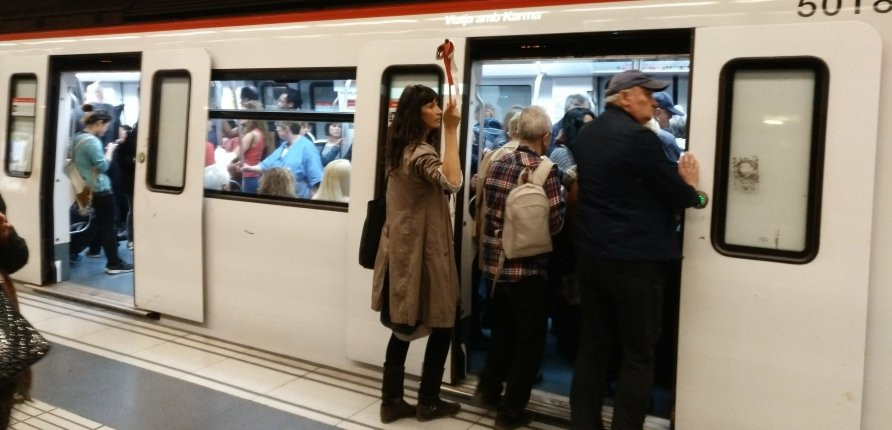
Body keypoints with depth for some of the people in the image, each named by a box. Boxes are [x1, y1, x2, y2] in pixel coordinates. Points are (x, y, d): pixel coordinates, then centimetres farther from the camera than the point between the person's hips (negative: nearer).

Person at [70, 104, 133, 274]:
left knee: (99, 223, 19)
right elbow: (103, 166, -19)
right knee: (108, 226, -5)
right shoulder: (91, 141, -18)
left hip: (86, 189, 9)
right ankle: (114, 263, -2)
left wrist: (104, 151, 11)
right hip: (100, 189, -9)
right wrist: (110, 150, -7)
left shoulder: (77, 138, 12)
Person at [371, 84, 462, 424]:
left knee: (404, 326, 13)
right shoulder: (420, 152, -19)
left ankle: (392, 401, 19)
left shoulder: (401, 149, 11)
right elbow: (452, 182, -38)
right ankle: (428, 402, 19)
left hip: (402, 246, 9)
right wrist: (451, 130, -33)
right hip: (422, 249, -9)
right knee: (441, 326, 7)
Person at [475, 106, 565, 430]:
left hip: (496, 262, 6)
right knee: (530, 340, 10)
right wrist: (561, 197, 3)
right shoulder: (544, 171, -17)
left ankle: (489, 389, 38)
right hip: (528, 267, -6)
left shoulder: (497, 164, 0)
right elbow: (555, 224, -15)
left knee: (503, 329, 25)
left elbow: (481, 208, 9)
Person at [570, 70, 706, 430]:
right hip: (634, 260, -8)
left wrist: (676, 179, 15)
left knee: (592, 347, 13)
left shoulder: (587, 134, 10)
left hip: (592, 255, 8)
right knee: (637, 356, 3)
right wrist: (695, 192, 13)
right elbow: (677, 195, -10)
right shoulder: (638, 136, -15)